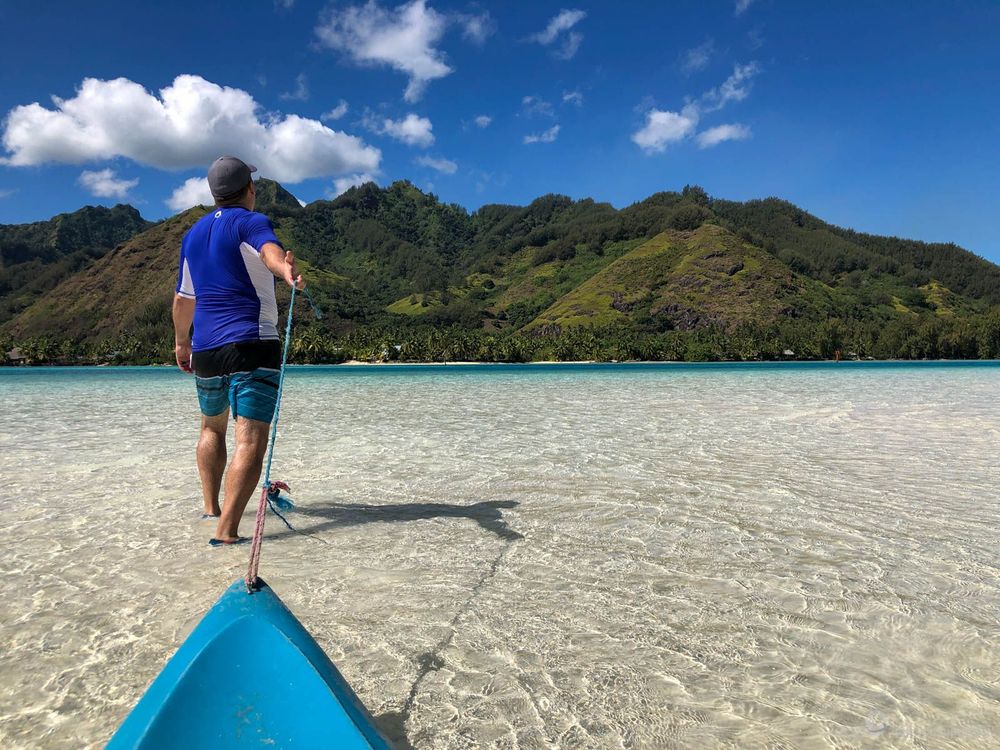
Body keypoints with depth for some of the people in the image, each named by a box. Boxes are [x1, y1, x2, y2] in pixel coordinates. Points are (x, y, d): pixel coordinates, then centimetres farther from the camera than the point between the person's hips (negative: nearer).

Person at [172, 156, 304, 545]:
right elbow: (269, 249, -29)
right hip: (252, 343, -7)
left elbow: (183, 298, 26)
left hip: (205, 347, 7)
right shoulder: (250, 221, -3)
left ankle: (210, 509, 33)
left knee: (212, 426, 26)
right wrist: (286, 270, -49)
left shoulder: (193, 233, 18)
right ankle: (226, 531, -19)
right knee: (251, 440, -10)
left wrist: (181, 341, 38)